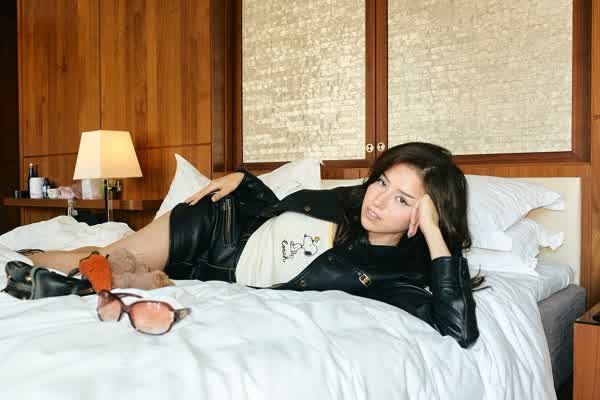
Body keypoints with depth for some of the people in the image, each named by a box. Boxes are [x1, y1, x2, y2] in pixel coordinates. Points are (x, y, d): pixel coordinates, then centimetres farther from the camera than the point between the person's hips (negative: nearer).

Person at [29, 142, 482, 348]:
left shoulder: (393, 275, -21)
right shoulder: (349, 198, -10)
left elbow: (462, 329, -37)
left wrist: (435, 233, -38)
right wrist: (242, 179, -5)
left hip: (220, 277, -2)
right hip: (220, 225, 2)